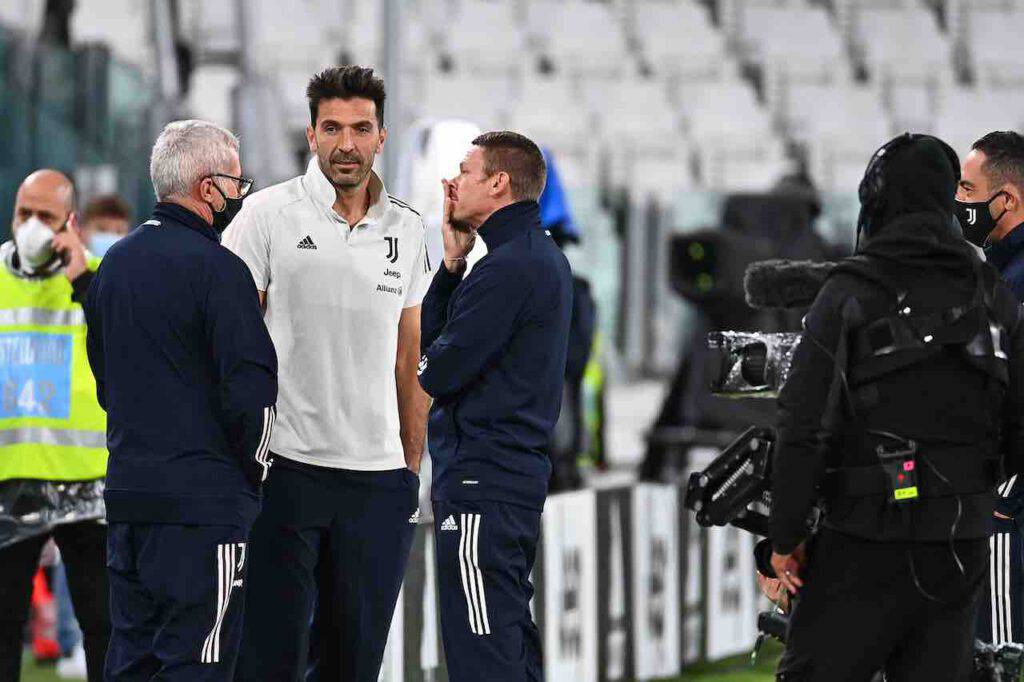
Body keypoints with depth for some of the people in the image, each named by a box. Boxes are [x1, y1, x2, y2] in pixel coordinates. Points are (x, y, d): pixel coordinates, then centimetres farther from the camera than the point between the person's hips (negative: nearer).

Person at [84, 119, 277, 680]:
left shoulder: (115, 262, 13)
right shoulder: (215, 267, -13)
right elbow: (251, 389, -16)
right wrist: (256, 472, -1)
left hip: (127, 494, 8)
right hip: (201, 500, -8)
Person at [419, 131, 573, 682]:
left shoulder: (507, 268, -16)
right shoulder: (543, 257, 17)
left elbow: (436, 371, -17)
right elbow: (428, 337, 17)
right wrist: (453, 261, 6)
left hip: (480, 483, -11)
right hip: (521, 474, 11)